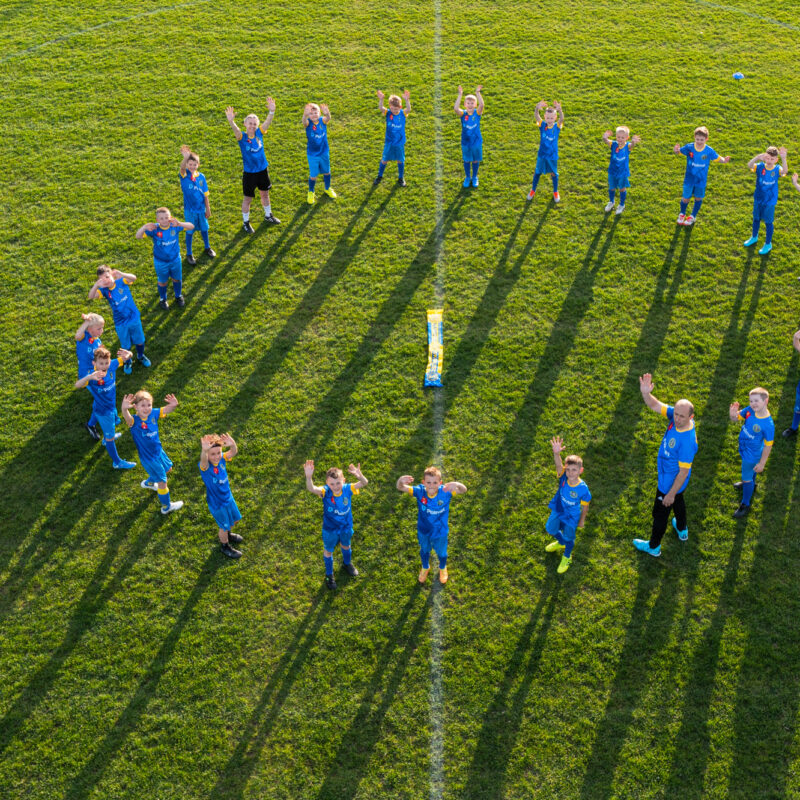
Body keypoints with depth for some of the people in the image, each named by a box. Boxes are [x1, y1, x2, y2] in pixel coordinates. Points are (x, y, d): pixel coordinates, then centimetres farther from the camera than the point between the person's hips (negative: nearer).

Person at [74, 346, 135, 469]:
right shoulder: (92, 376, -37)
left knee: (113, 423, 38)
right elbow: (77, 385, -53)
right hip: (102, 411, -6)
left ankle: (107, 438, 70)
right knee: (110, 438, 14)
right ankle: (117, 462, 34)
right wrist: (90, 377, -71)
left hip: (112, 405, 6)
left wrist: (127, 354, -41)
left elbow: (127, 355, -16)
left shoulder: (112, 366, -23)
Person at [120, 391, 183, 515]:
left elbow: (166, 410, -24)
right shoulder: (134, 421, -28)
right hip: (148, 457, -6)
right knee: (162, 482, 7)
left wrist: (173, 406, -49)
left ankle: (149, 482, 59)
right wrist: (124, 409, -74)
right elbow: (127, 418, -51)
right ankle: (166, 507, 32)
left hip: (158, 450, 7)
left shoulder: (153, 414, -13)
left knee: (167, 468, 32)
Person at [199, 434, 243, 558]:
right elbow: (203, 461, -55)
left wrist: (232, 445, -61)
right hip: (216, 503, -5)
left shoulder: (222, 459, -18)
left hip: (228, 497, 6)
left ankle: (227, 534, 59)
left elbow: (233, 452, -36)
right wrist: (204, 450, -79)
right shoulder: (205, 466, -31)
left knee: (235, 519, 28)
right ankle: (225, 546, 45)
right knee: (224, 526, 15)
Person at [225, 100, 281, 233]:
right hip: (249, 172, -4)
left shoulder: (259, 133, -7)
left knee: (265, 194, 23)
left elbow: (268, 122, -20)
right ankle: (245, 222, 25)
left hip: (263, 169, 4)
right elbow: (235, 129, -38)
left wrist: (271, 111, -40)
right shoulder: (242, 137, -17)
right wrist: (231, 121, -60)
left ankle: (268, 215, 45)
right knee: (247, 199, 8)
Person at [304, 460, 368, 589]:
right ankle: (329, 575, 49)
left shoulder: (348, 489, -28)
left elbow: (364, 483, -43)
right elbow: (311, 489, -53)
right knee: (328, 551, 23)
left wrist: (359, 475, -68)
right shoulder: (325, 491, -33)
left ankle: (347, 564, 63)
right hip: (330, 529, -2)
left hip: (346, 527, 2)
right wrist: (309, 477, -75)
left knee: (346, 546, 31)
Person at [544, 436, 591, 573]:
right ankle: (561, 543, 63)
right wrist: (556, 454, -73)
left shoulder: (583, 489, -34)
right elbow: (558, 465, -51)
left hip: (571, 517, -4)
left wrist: (582, 520, -1)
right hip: (557, 511, 4)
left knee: (568, 538, 20)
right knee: (550, 529, 28)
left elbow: (585, 506, -16)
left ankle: (567, 557, 53)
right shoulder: (563, 477, -30)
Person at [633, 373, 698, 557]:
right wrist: (646, 393, -44)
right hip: (668, 477, 8)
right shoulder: (676, 415, -21)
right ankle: (682, 531, 60)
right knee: (678, 502, 33)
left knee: (660, 514, 14)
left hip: (671, 482, -8)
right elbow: (655, 405, -20)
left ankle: (653, 547, 37)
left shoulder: (687, 440, -40)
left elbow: (684, 472, -30)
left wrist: (671, 494, -20)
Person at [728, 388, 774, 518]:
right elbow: (735, 418, -7)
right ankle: (750, 484, 65)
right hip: (744, 448, 6)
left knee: (747, 478, 13)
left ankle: (745, 505, 34)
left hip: (752, 455, -6)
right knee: (750, 471, 35)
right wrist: (733, 414, -32)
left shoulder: (768, 424, -35)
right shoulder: (749, 410, -21)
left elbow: (768, 446, -25)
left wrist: (762, 463, -16)